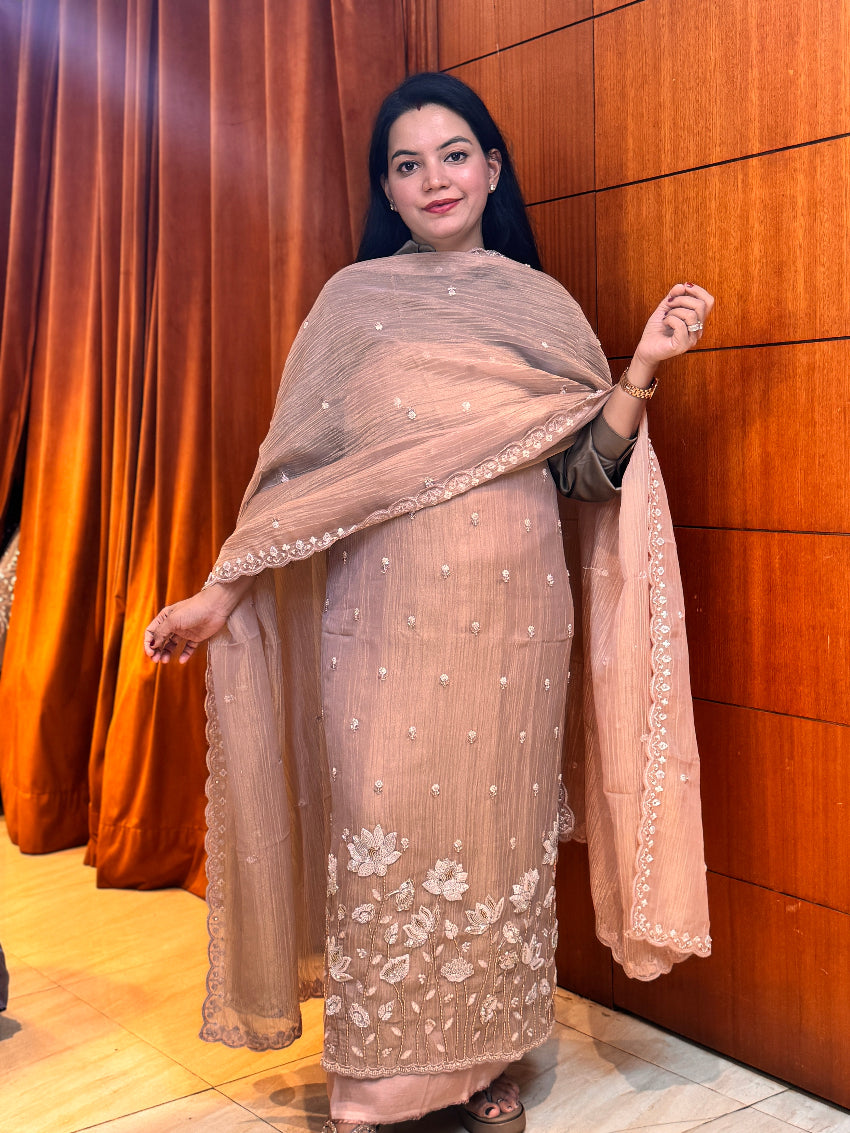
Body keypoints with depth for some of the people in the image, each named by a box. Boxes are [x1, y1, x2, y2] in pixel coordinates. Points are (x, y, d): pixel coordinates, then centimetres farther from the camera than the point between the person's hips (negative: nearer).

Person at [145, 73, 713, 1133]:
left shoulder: (542, 305, 11)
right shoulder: (352, 301, 8)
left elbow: (587, 469, 7)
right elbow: (296, 462, 4)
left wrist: (641, 370, -7)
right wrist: (221, 591, -3)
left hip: (508, 609, 1)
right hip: (382, 611, -1)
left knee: (499, 828, 5)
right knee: (380, 832, 0)